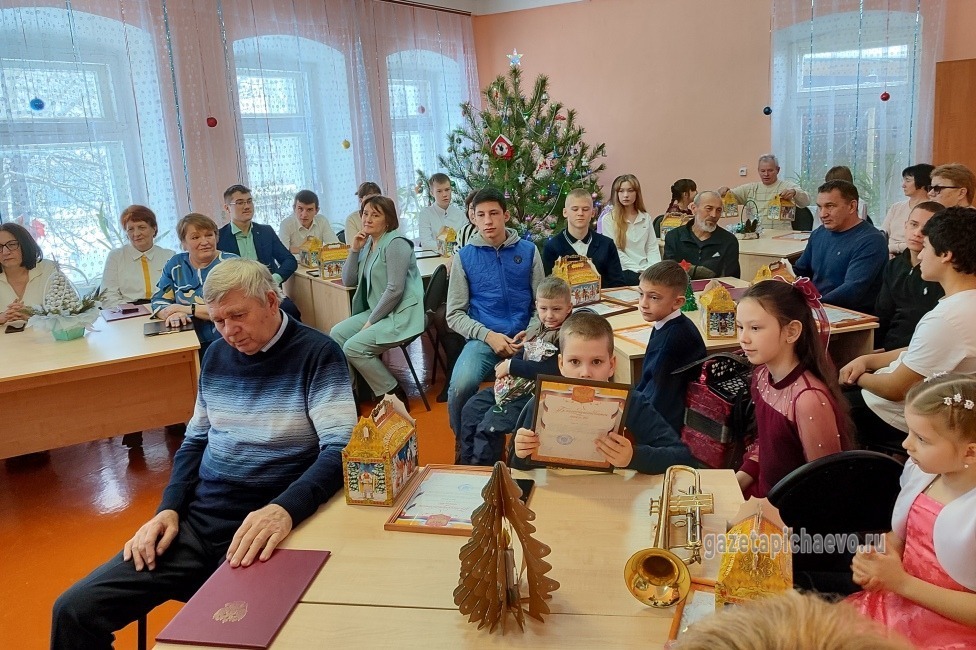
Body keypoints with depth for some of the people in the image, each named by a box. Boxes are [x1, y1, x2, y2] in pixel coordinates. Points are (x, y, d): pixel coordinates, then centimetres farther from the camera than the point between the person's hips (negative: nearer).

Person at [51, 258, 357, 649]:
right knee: (73, 610, -6)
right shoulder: (216, 356, 11)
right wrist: (169, 509, 3)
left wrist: (284, 509, -35)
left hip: (264, 531, -5)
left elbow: (340, 449, -18)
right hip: (196, 523, 6)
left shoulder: (318, 354, -9)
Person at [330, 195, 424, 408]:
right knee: (337, 334, -1)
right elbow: (348, 281, 14)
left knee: (354, 348, -19)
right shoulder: (367, 244, 13)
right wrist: (354, 250, 1)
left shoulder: (395, 244, -14)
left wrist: (371, 321, -15)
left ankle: (395, 396, -6)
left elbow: (395, 289, -21)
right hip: (379, 312, 9)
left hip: (401, 315, -9)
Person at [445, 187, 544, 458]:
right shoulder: (464, 256, 7)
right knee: (461, 386, -31)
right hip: (482, 339, 0)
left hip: (524, 339, 1)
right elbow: (455, 314, 5)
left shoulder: (528, 250, 10)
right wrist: (488, 335, -10)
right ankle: (462, 442, 1)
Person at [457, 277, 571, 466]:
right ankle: (467, 462, 20)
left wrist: (512, 365, -16)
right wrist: (505, 366, 0)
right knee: (471, 409, 7)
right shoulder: (536, 330, 10)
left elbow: (552, 371, -24)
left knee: (490, 423, -20)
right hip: (515, 385, 9)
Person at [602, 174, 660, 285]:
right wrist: (640, 270, -13)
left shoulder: (645, 218, 15)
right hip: (624, 271, -4)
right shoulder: (609, 219, 2)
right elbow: (614, 252, -5)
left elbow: (652, 248, 13)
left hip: (646, 270, 4)